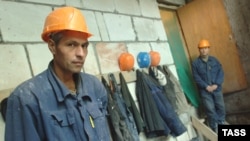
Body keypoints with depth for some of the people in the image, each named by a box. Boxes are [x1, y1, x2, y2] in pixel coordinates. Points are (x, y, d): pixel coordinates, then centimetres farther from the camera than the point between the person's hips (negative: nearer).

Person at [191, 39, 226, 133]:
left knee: (221, 107, 11)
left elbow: (221, 72, 0)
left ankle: (221, 123, 31)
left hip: (217, 88, 3)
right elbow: (196, 77, -7)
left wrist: (216, 84, -14)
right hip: (205, 91, -3)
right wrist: (206, 86, -16)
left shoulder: (214, 60, 5)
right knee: (210, 109, 0)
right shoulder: (195, 63, -3)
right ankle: (215, 128, 14)